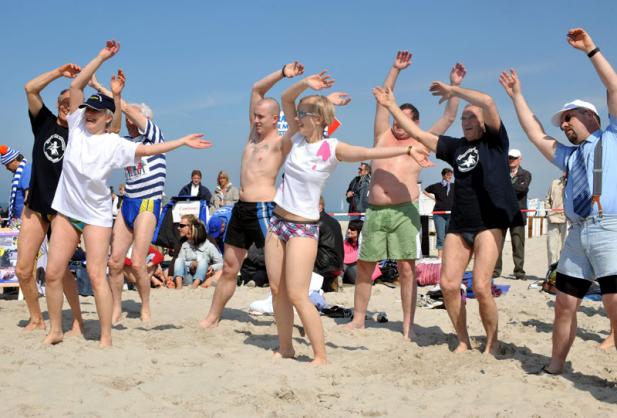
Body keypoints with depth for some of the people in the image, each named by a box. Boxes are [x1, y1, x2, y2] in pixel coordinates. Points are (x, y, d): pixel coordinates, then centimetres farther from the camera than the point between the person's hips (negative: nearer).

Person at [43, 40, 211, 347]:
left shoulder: (114, 144, -8)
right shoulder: (77, 128, 0)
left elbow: (149, 149, -11)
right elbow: (76, 86, -3)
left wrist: (183, 141, -18)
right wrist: (102, 57, -5)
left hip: (96, 216, -4)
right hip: (66, 211, 4)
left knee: (96, 275, -8)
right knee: (53, 273, 4)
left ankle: (106, 337, -1)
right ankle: (55, 330, 20)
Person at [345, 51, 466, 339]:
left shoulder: (421, 144, 12)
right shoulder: (383, 136, 17)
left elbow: (449, 117, 11)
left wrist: (455, 86, 8)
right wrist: (395, 69, 11)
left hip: (404, 212, -3)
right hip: (375, 211, 3)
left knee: (407, 269, -5)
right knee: (364, 267, 7)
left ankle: (408, 327, 0)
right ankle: (358, 319, 19)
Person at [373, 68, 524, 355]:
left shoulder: (495, 141, 1)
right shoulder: (456, 146, 14)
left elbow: (488, 102, -15)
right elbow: (417, 133, 16)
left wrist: (452, 91, -6)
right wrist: (391, 106, 14)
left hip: (489, 223, -5)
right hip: (459, 224, 5)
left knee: (480, 287, -14)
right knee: (448, 284, -5)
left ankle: (492, 344, 6)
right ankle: (463, 341, 13)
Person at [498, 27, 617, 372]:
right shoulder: (569, 156, 29)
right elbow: (536, 136, 28)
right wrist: (517, 95, 30)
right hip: (578, 233, 6)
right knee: (565, 305, 6)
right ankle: (554, 368, 15)